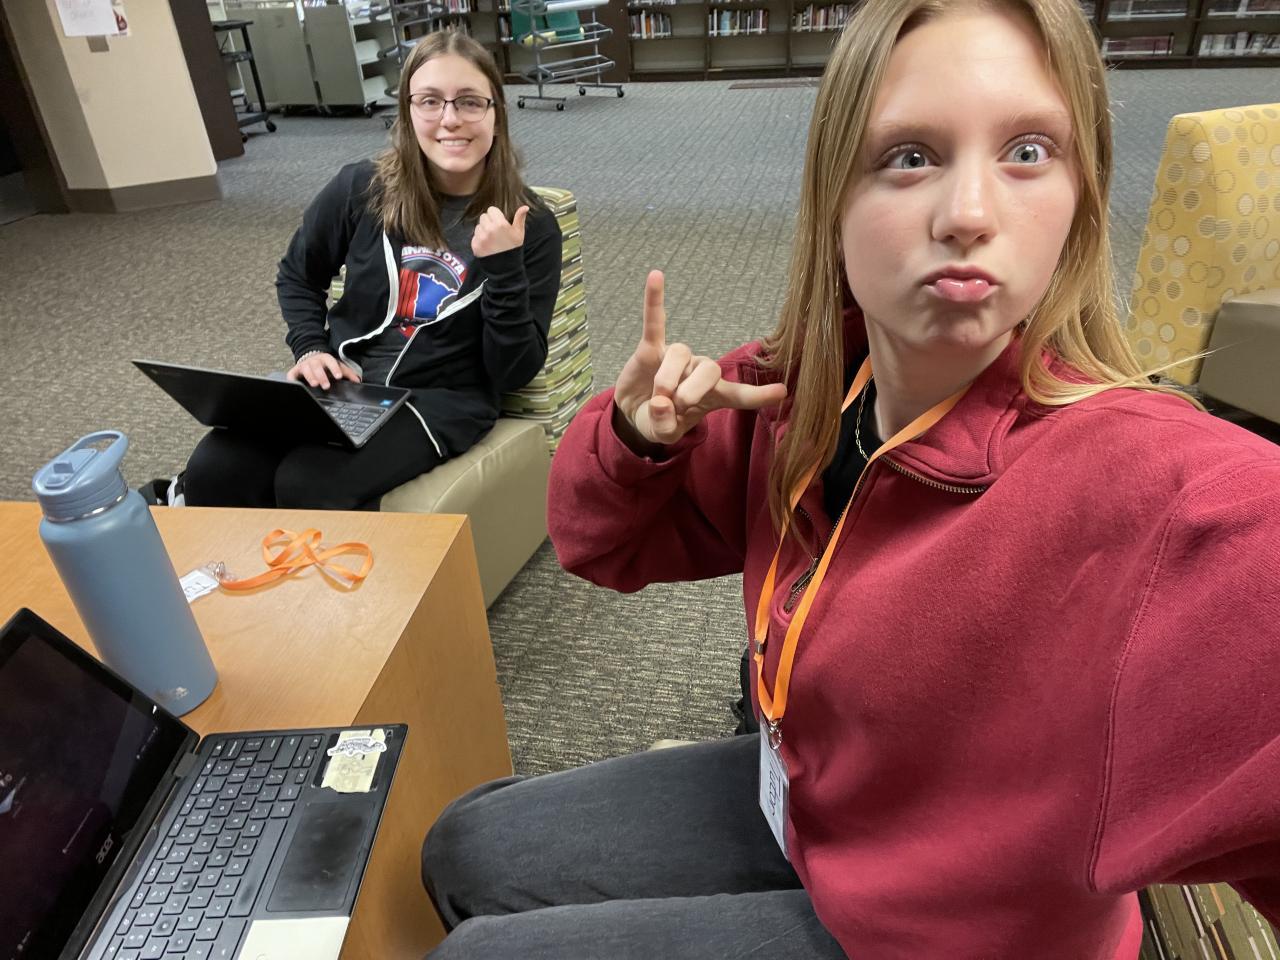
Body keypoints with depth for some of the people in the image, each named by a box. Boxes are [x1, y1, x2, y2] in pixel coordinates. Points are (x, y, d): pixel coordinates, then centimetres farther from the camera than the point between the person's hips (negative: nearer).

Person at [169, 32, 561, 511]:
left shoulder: (532, 226, -6)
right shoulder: (364, 187, -1)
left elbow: (516, 372, -10)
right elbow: (296, 277, 17)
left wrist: (505, 267, -21)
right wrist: (311, 350, 0)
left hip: (441, 400, -3)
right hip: (341, 381, 3)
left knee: (308, 485, -29)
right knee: (212, 471, -21)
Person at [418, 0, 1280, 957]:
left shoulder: (1173, 497, -32)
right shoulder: (798, 388, -15)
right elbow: (607, 545, -5)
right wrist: (637, 435, -23)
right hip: (795, 799, 5)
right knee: (465, 852, 11)